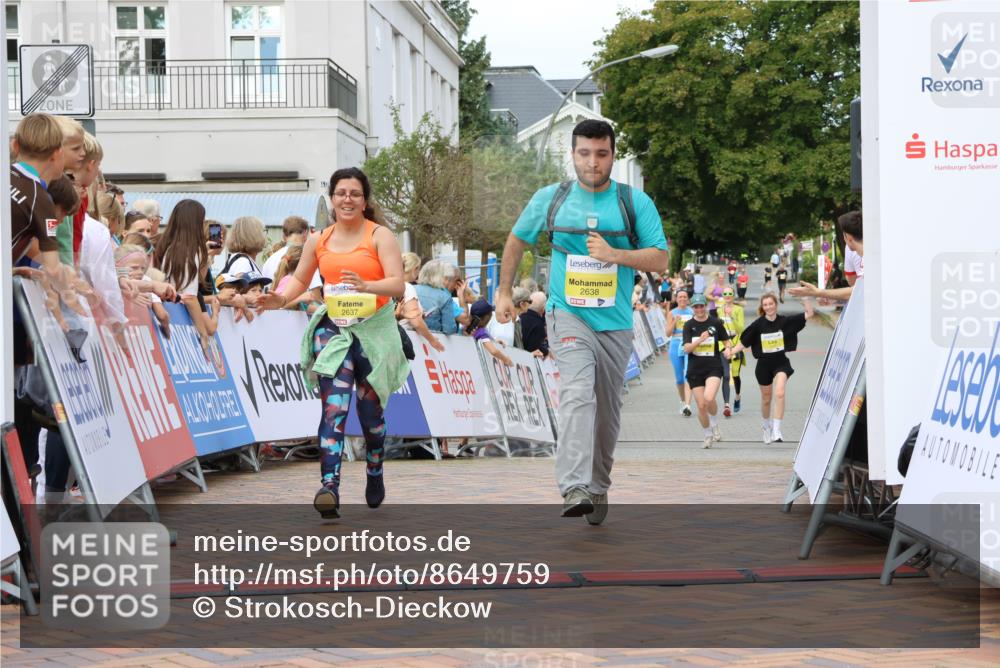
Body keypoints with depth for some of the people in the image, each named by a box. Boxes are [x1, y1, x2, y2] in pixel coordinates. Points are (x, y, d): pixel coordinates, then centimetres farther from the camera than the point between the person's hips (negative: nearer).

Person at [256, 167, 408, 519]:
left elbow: (397, 284, -13)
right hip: (333, 330, 1)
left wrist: (367, 286, -33)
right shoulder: (318, 240, 8)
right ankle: (330, 486, -25)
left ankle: (374, 476, 34)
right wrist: (281, 298, -4)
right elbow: (300, 279, 18)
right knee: (334, 406, -14)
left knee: (370, 409, 10)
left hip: (374, 330, -1)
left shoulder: (380, 236, -3)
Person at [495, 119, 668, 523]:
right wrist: (504, 292, 16)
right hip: (568, 314, -2)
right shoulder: (550, 199, 3)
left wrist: (614, 255, -17)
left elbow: (660, 260, -3)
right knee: (577, 393, -24)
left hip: (615, 322, 2)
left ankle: (598, 487, 30)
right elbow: (516, 241, 18)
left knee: (607, 411, 11)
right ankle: (575, 489, -36)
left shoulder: (636, 202, 1)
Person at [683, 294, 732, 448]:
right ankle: (708, 435, 23)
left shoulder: (716, 323, 0)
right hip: (695, 370, 2)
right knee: (701, 405, 1)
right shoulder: (689, 325, 1)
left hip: (713, 367, -2)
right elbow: (686, 349, -7)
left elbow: (726, 341, 12)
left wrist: (727, 349, -10)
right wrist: (700, 340, -22)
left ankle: (715, 425, 3)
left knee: (709, 398, -25)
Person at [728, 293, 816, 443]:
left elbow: (809, 314, -6)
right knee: (766, 398, 15)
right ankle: (765, 426, 41)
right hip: (764, 364, 1)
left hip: (781, 363, -1)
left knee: (779, 393, -23)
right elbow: (744, 342, -3)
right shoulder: (758, 324, -7)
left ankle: (776, 430, -20)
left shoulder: (785, 321, -6)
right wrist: (732, 352, -18)